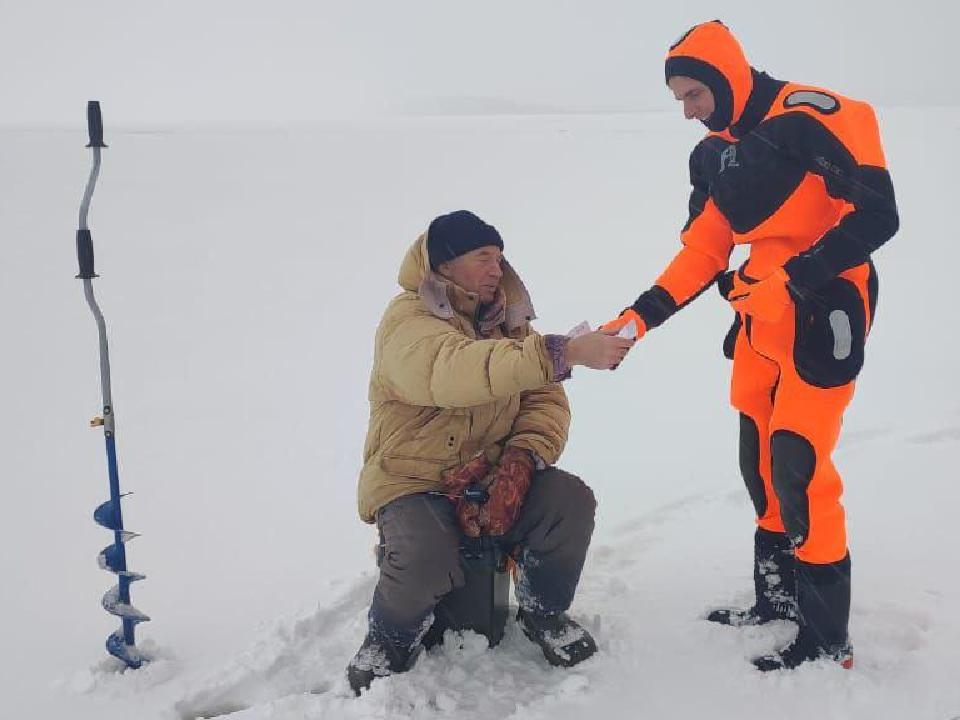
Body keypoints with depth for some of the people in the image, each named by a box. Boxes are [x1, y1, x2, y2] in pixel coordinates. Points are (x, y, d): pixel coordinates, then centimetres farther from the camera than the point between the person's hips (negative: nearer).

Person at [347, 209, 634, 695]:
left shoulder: (506, 319, 9)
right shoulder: (408, 319, -14)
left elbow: (546, 400, 1)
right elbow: (456, 370, -37)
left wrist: (521, 460, -21)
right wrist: (567, 353, -44)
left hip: (490, 475, 5)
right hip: (411, 481, -5)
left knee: (571, 501, -20)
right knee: (424, 559, -34)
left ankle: (543, 612, 8)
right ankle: (388, 641, 2)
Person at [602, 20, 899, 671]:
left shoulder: (808, 116, -15)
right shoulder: (713, 155, 9)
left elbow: (876, 213, -20)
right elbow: (703, 253, 10)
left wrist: (792, 283, -25)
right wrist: (640, 317, 0)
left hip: (823, 316, -8)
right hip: (763, 316, 8)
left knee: (798, 465, -8)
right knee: (759, 461, 12)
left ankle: (827, 638, 8)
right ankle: (779, 597, 30)